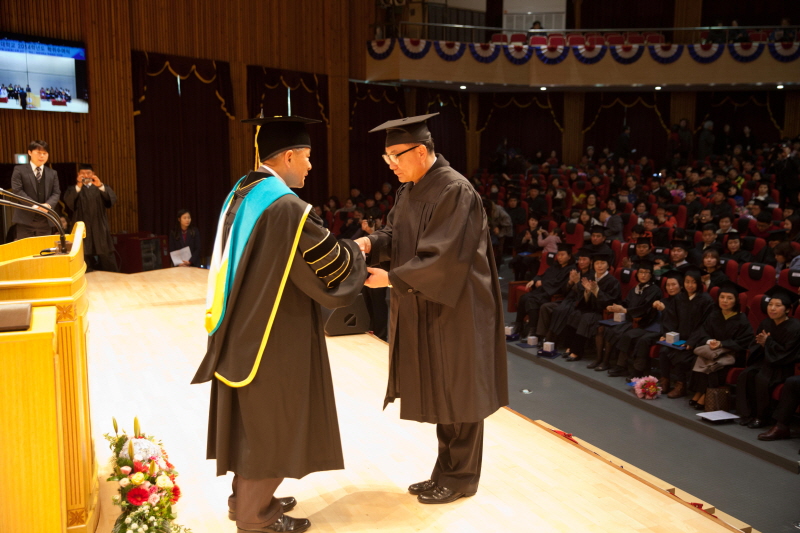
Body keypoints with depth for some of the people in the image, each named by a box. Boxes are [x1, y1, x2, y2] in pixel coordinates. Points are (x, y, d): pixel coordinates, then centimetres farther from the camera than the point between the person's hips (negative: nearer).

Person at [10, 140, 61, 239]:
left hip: (45, 220, 3)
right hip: (26, 218, -3)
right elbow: (17, 190, -6)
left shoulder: (52, 173, 15)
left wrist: (48, 204, -14)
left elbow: (56, 193, 8)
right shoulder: (19, 170, 4)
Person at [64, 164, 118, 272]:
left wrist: (100, 185, -19)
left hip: (100, 230, 0)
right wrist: (78, 186, -20)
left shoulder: (101, 188, 14)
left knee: (107, 261, -4)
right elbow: (68, 202, -8)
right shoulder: (73, 190, 12)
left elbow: (112, 200, -5)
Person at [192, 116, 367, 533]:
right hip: (273, 332, -9)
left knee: (253, 417, 19)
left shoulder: (242, 194, 6)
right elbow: (332, 261, -14)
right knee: (270, 420, 5)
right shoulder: (286, 207, -23)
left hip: (244, 326, 9)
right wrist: (355, 251, 7)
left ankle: (247, 496, 33)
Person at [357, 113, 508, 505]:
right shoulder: (410, 188, 8)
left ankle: (460, 478, 20)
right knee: (438, 394, 16)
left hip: (455, 310, -9)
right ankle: (447, 472, 30)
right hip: (426, 309, 9)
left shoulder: (456, 192, -20)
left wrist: (391, 279, -20)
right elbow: (395, 232, 13)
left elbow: (443, 259, -24)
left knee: (457, 394, 5)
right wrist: (371, 243, -8)